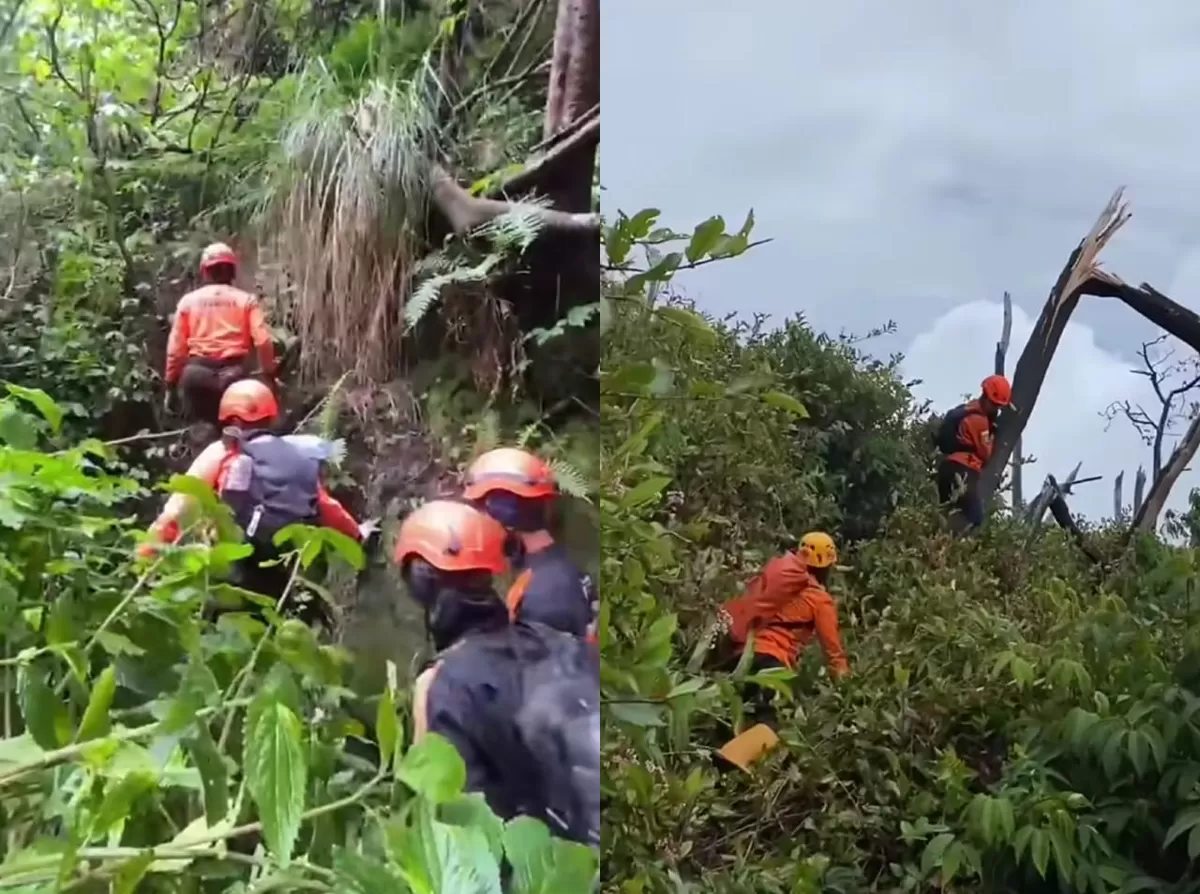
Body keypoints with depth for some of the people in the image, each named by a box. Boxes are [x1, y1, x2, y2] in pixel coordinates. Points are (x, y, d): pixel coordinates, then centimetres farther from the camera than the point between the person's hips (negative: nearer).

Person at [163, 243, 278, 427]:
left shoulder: (189, 300, 9)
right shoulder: (246, 300, 6)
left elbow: (176, 347, 6)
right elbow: (263, 341, -4)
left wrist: (170, 385, 12)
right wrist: (269, 374, 4)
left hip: (198, 372, 1)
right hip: (235, 372, 0)